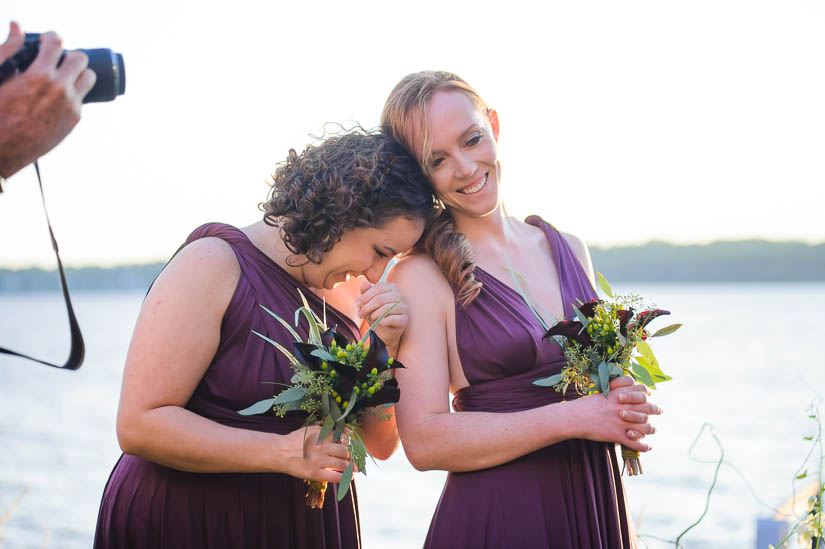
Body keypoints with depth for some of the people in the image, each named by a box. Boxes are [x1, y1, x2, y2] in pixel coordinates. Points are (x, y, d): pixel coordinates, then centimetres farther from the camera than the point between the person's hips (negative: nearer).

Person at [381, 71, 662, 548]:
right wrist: (573, 419, -20)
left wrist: (627, 403, -5)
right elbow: (424, 442, -17)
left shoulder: (569, 249, 6)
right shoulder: (421, 276, -10)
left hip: (596, 508, 5)